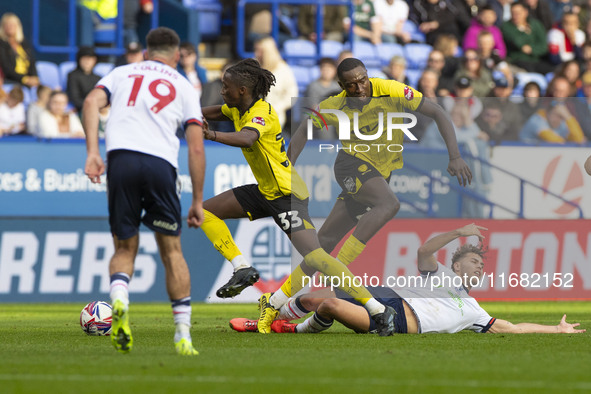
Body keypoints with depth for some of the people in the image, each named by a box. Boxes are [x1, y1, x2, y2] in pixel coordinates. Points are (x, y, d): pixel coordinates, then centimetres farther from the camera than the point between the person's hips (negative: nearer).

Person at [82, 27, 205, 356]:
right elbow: (196, 148, 13)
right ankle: (183, 336, 7)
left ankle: (119, 301, -18)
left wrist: (93, 152, -5)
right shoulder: (185, 87, 20)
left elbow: (92, 102, 3)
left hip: (121, 157, 1)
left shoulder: (123, 73, 23)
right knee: (171, 251, 11)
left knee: (125, 248, 13)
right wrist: (198, 201, 16)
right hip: (161, 162, -1)